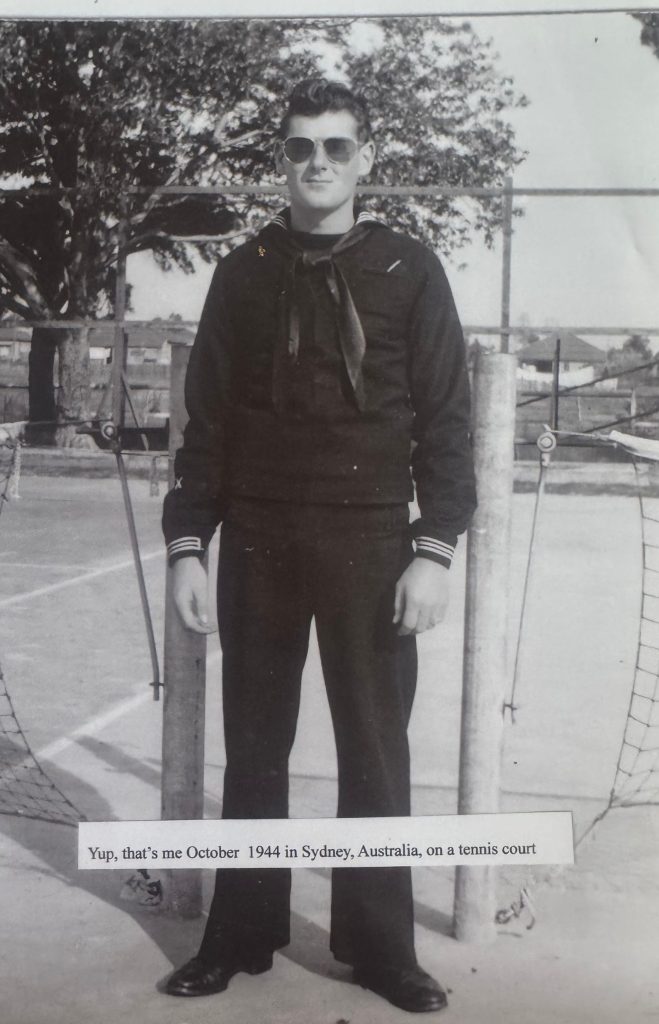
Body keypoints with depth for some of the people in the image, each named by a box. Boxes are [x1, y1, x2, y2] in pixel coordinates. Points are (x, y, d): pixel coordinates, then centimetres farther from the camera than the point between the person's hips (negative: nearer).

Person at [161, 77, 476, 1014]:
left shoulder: (410, 271, 2)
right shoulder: (244, 274, 8)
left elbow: (445, 419, 0)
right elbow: (208, 419, 7)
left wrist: (435, 548, -9)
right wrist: (187, 542, 0)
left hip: (371, 542, -2)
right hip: (256, 543, 2)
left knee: (375, 751, 4)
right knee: (254, 748, 9)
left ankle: (378, 943, 18)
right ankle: (241, 935, 22)